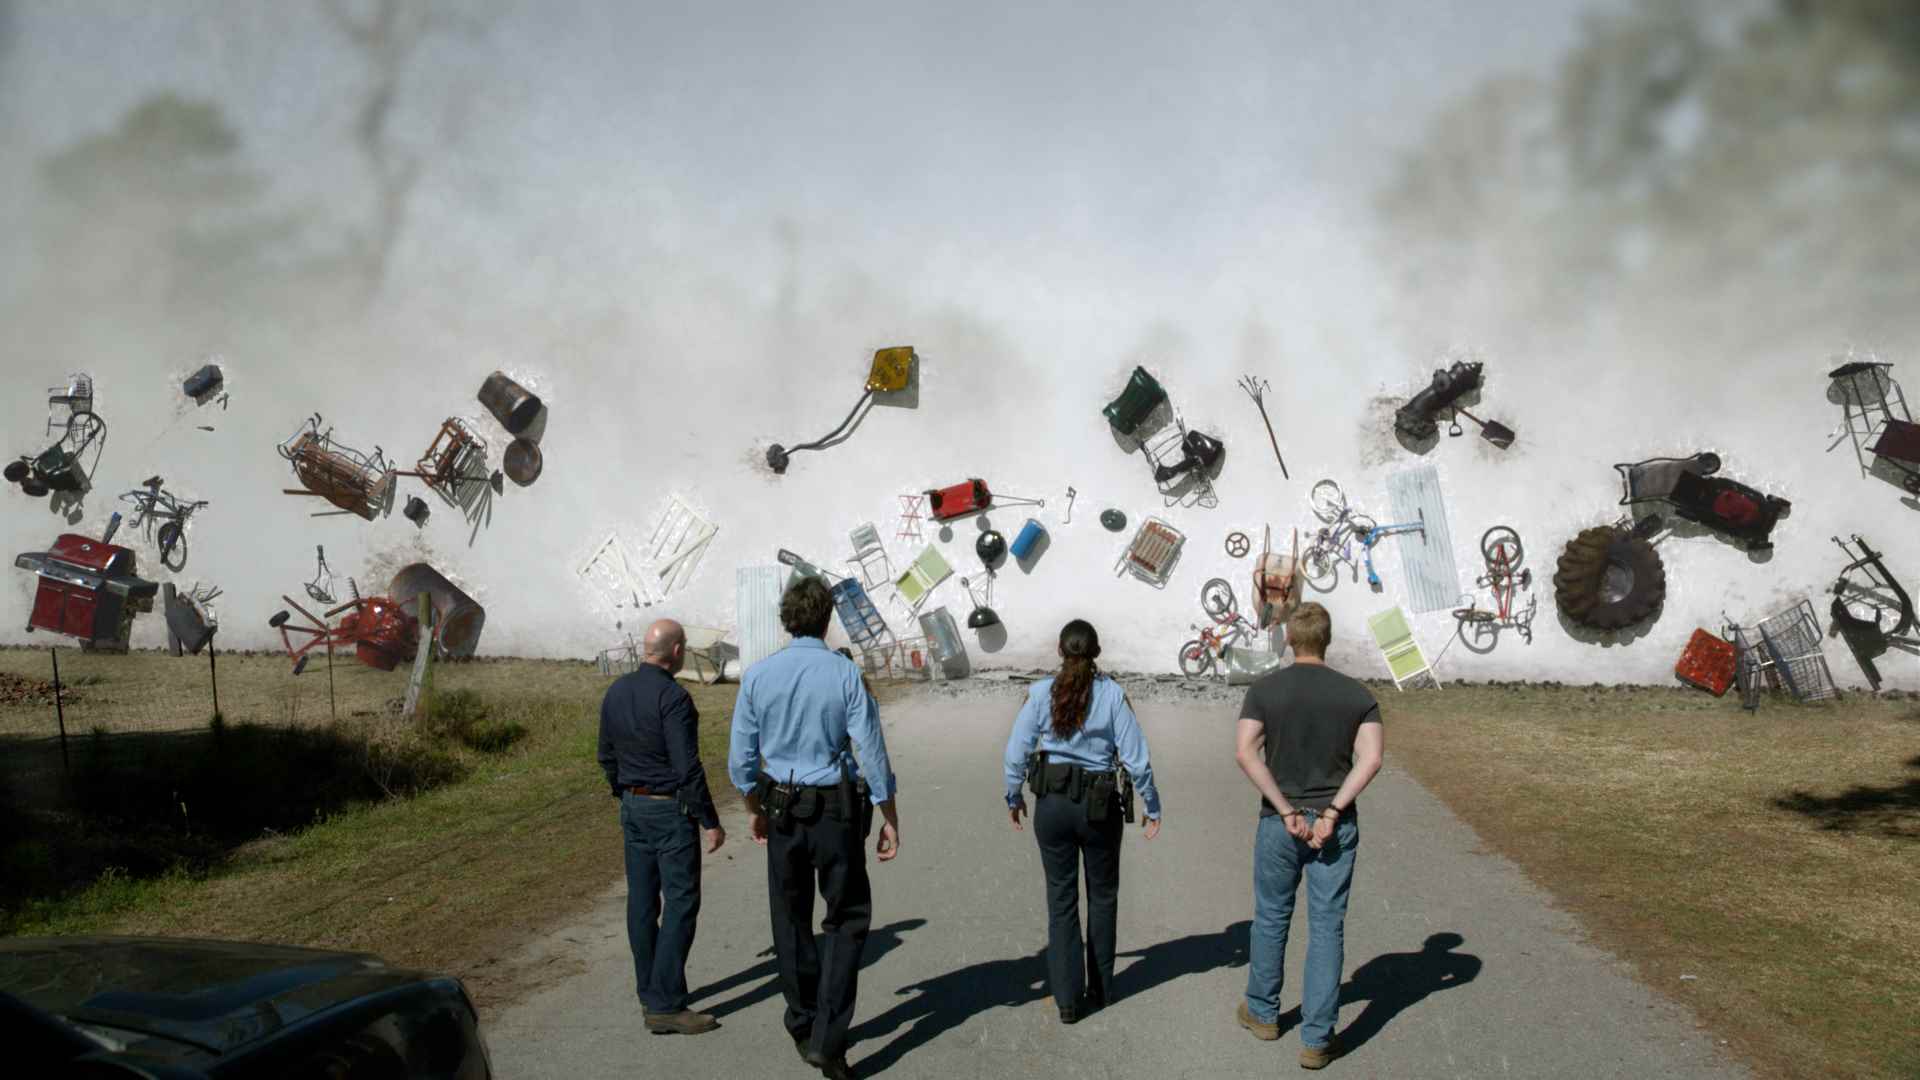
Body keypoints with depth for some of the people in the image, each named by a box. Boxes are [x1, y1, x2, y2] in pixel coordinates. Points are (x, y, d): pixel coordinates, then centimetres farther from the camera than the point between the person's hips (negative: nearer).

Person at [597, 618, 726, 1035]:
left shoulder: (616, 691, 5)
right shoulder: (672, 697, -19)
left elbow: (606, 756, 14)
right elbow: (687, 767, -20)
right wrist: (711, 822, -13)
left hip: (633, 808, 8)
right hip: (671, 811, -8)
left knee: (642, 903, 13)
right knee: (680, 904, -3)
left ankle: (649, 993, 22)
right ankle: (665, 1006, -4)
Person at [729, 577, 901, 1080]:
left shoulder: (757, 676, -4)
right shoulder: (846, 675, -12)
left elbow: (741, 759, 1)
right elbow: (873, 754, -12)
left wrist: (755, 809, 18)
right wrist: (890, 821, -3)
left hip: (783, 811, 3)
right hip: (839, 811, -2)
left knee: (791, 922, 17)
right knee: (846, 921, 10)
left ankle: (804, 1029, 29)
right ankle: (828, 1039, 0)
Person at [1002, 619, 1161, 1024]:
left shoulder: (1041, 692, -5)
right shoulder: (1112, 694, -8)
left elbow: (1016, 752, -3)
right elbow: (1136, 758, -8)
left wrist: (1014, 797, 13)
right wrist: (1152, 808, 3)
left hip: (1052, 803, 1)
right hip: (1099, 805, 0)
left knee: (1061, 898, 9)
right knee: (1102, 895, 17)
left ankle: (1067, 1000, 11)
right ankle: (1100, 989, 28)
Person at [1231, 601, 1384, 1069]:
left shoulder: (1265, 689, -4)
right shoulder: (1357, 695, -1)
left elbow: (1246, 752, -16)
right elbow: (1371, 758, -14)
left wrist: (1286, 810, -14)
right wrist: (1332, 812, -15)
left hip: (1279, 822, 0)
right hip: (1336, 826, 0)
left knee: (1270, 918, 17)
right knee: (1327, 928, 6)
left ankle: (1263, 1013, 34)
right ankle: (1317, 1039, 8)